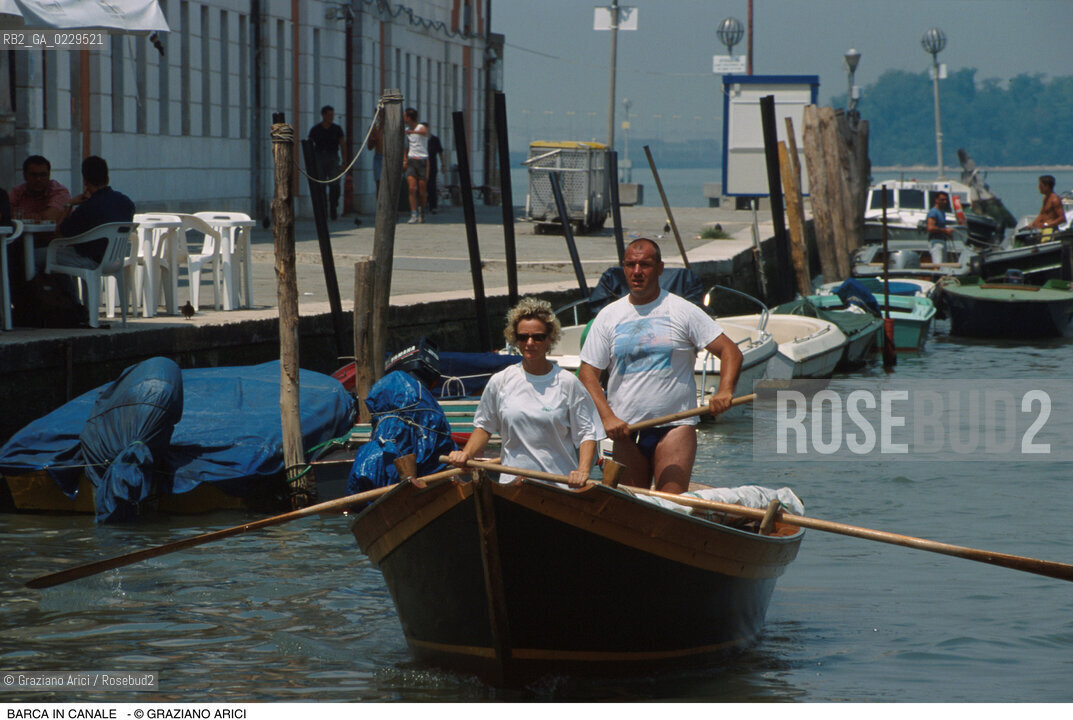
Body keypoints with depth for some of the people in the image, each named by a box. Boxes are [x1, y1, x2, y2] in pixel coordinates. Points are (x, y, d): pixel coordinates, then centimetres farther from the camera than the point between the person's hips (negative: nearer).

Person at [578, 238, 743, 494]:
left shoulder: (683, 311, 3)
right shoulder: (608, 317, 10)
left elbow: (730, 351, 0)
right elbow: (587, 374, 7)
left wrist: (724, 392, -19)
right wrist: (607, 417, -9)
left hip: (675, 427, -3)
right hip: (626, 430, 3)